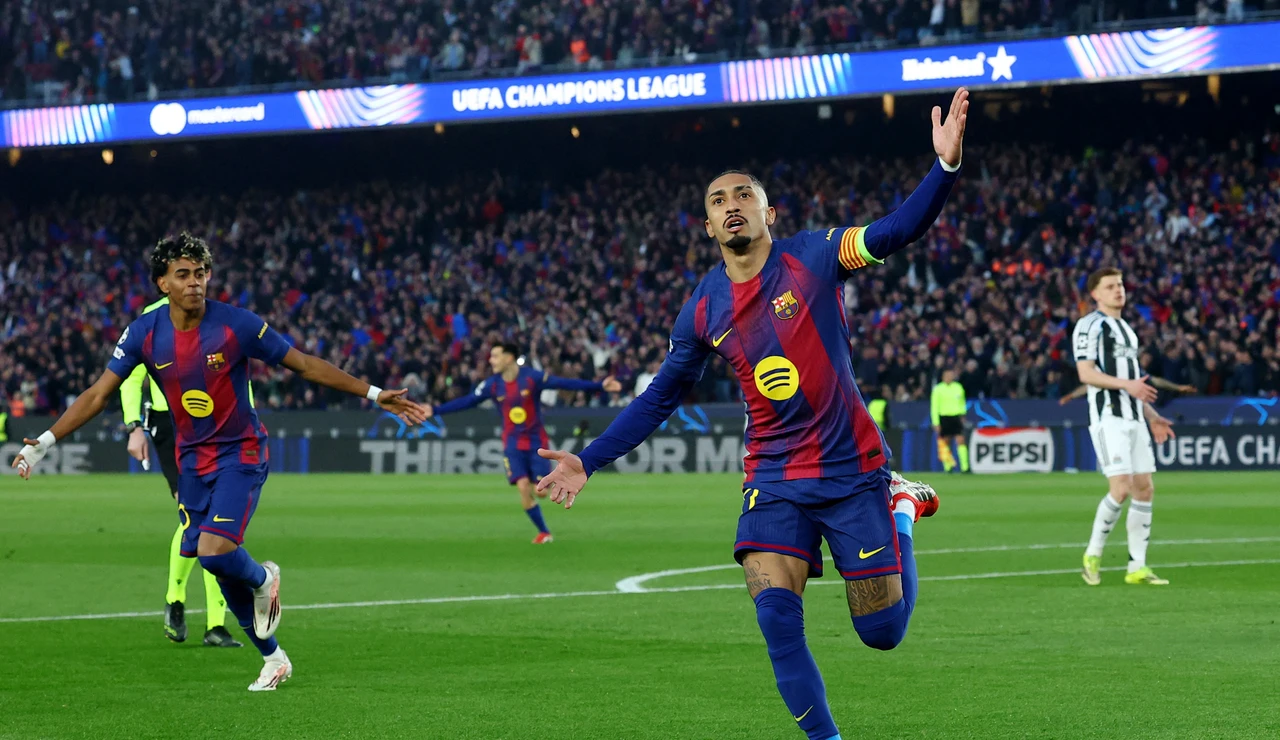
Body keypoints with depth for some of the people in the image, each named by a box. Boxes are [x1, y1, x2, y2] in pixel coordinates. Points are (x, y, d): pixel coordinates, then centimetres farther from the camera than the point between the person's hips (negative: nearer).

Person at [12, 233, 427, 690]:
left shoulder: (237, 325, -16)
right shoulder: (145, 333, -7)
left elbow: (305, 365, -9)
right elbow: (99, 394, -3)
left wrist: (375, 395, -11)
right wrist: (44, 443, -10)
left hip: (240, 453, -4)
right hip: (192, 460, 4)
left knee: (214, 551, -23)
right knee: (219, 568, 8)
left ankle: (262, 579, 13)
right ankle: (273, 658, 26)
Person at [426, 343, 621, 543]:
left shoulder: (532, 377, -12)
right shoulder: (492, 384, -4)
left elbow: (564, 383, -15)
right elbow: (466, 401, 0)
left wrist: (599, 386, -22)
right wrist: (435, 411, -7)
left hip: (536, 441, -1)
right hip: (512, 444, 1)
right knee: (523, 487, -12)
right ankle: (544, 532, 1)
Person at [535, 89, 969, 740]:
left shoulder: (813, 257, -6)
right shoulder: (703, 310, 5)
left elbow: (901, 228, -19)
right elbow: (659, 399, 14)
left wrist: (946, 165, -36)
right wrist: (588, 462, 9)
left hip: (852, 470, -2)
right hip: (774, 482, 2)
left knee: (882, 632, 4)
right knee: (776, 618, -18)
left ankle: (902, 507, 33)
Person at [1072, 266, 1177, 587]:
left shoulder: (1126, 329, 22)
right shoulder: (1090, 325, -4)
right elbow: (1086, 373, -15)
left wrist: (1152, 416, 22)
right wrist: (1127, 385, -23)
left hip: (1134, 418, 8)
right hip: (1108, 417, -8)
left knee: (1144, 489, 3)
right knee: (1121, 488, -16)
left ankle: (1137, 567, 7)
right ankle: (1093, 554, 0)